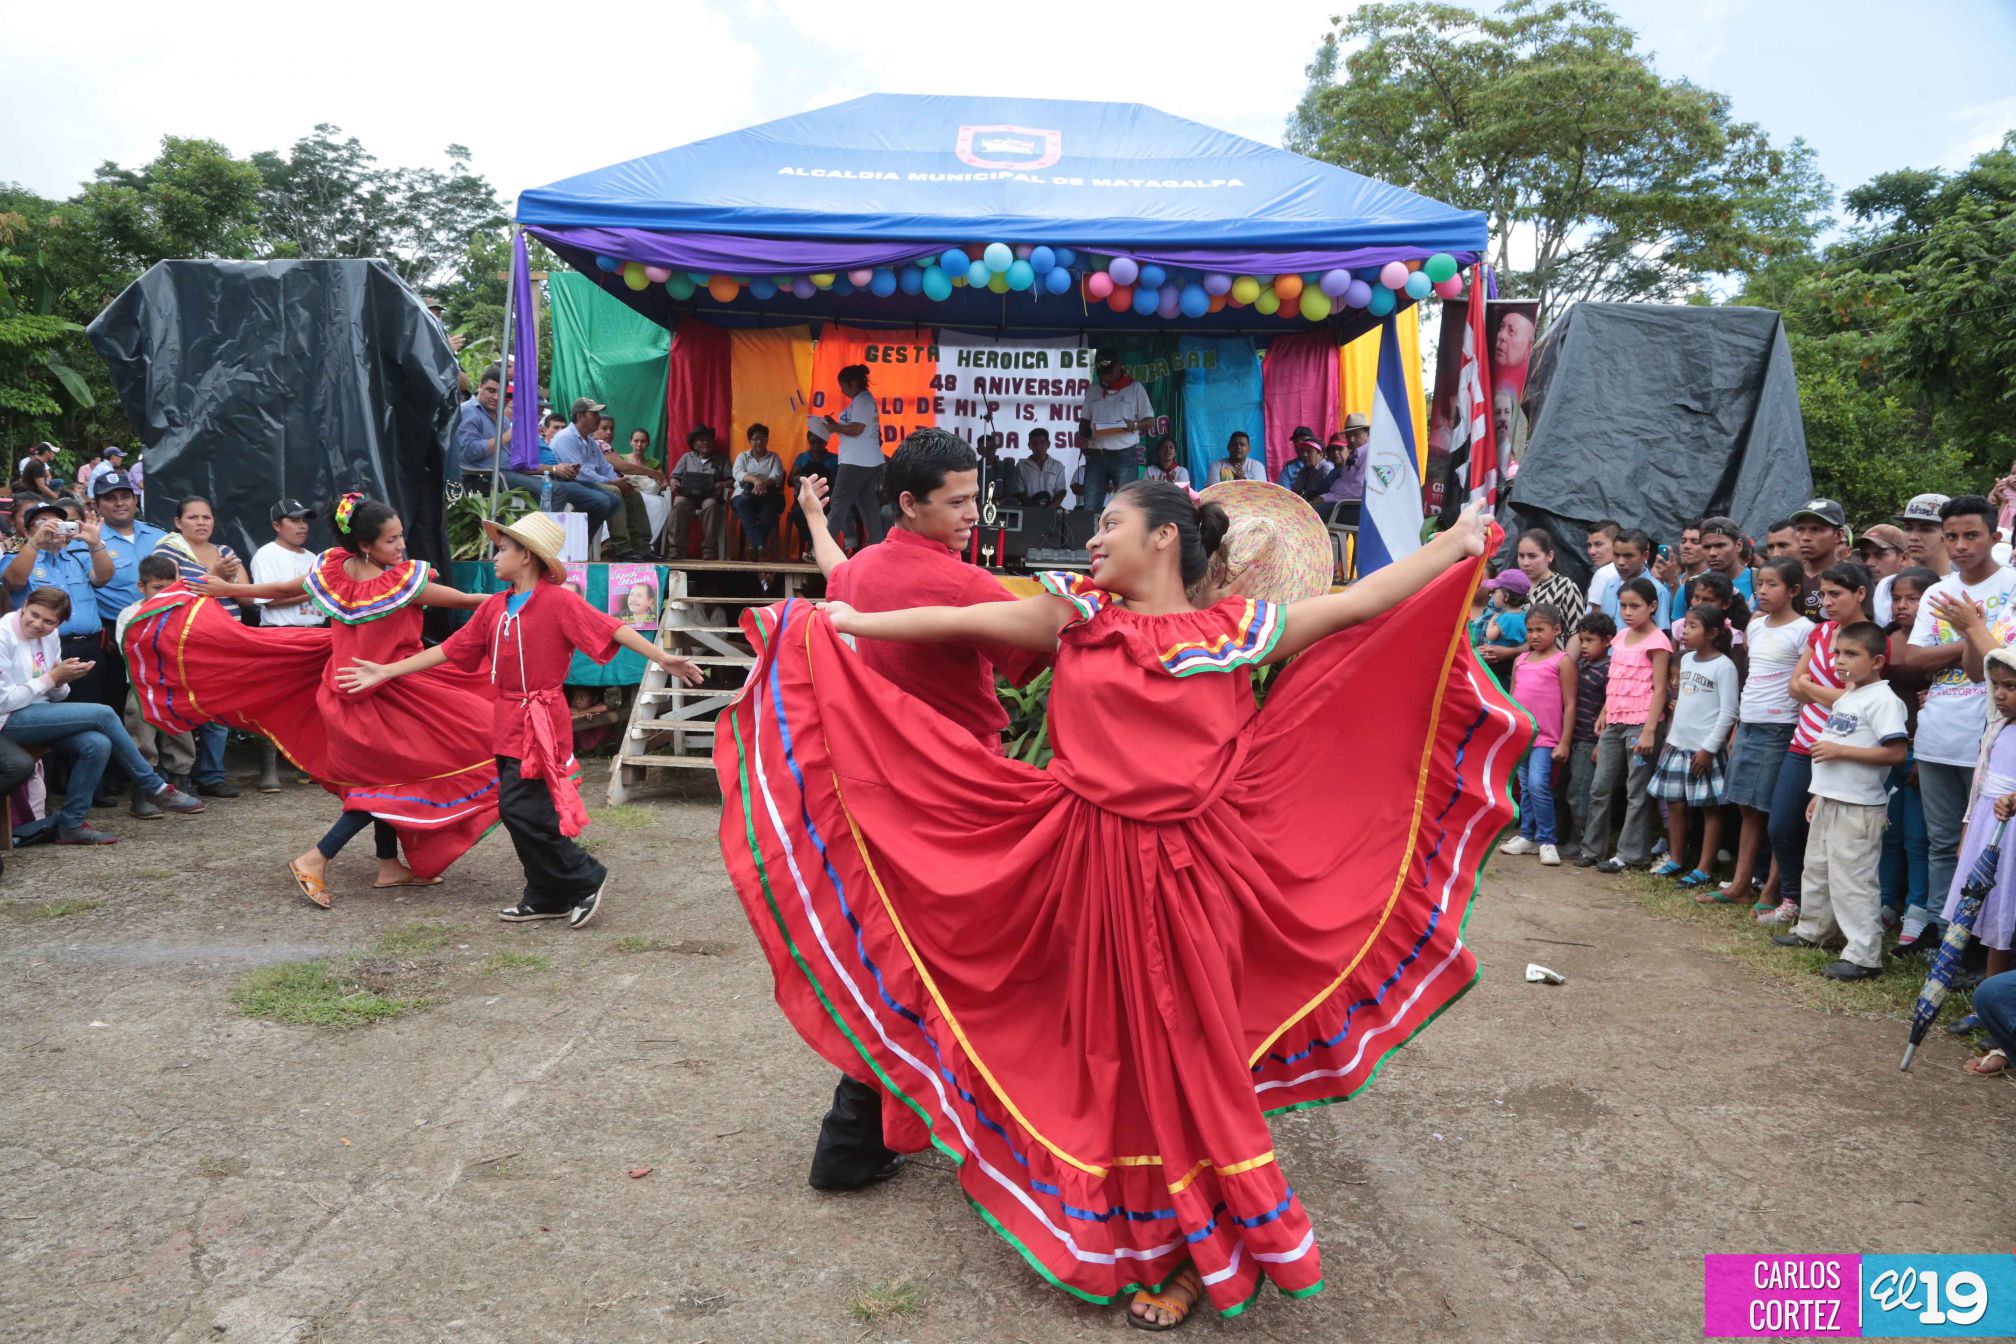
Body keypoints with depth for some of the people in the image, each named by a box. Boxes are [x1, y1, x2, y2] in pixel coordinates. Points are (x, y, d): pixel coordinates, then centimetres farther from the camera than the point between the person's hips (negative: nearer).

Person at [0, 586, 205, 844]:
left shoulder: (49, 636, 8)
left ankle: (71, 824, -12)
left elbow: (55, 696, 12)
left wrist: (61, 681, -10)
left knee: (98, 744, -23)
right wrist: (50, 678, -18)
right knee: (103, 714, -21)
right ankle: (155, 788, -9)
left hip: (37, 715, 7)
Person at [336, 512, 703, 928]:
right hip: (509, 721, 7)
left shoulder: (557, 601, -10)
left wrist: (662, 658, -29)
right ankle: (548, 898, 22)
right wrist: (385, 672, 14)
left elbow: (610, 628, -18)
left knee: (518, 806, -14)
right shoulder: (494, 607, 10)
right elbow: (449, 650, 14)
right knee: (525, 813, 11)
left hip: (541, 721, -7)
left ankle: (586, 878, 1)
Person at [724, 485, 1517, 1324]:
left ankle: (1190, 1247, 27)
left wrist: (1461, 540, 9)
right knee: (1111, 1041, 10)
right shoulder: (1077, 615, 6)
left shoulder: (1235, 631, 3)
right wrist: (847, 623, 9)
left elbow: (1360, 604, 7)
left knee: (1184, 1045, 6)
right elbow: (965, 621, 7)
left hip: (1192, 872, -1)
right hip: (1095, 867, 1)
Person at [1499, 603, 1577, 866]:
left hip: (1545, 737, -6)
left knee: (1538, 786, -14)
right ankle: (1527, 836, 21)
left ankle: (1547, 841, -4)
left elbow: (1569, 704, -6)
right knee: (1525, 787, 12)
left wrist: (1564, 742, -10)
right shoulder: (1520, 661, 12)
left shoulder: (1562, 662, -5)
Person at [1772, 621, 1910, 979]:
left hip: (1858, 807, -10)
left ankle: (1864, 956, -3)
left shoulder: (1882, 700, -16)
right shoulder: (1844, 697, 13)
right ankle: (1811, 930, 37)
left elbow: (1895, 753, -24)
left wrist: (1840, 750, -23)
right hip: (1830, 800, 10)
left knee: (1852, 878, -8)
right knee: (1818, 869, 21)